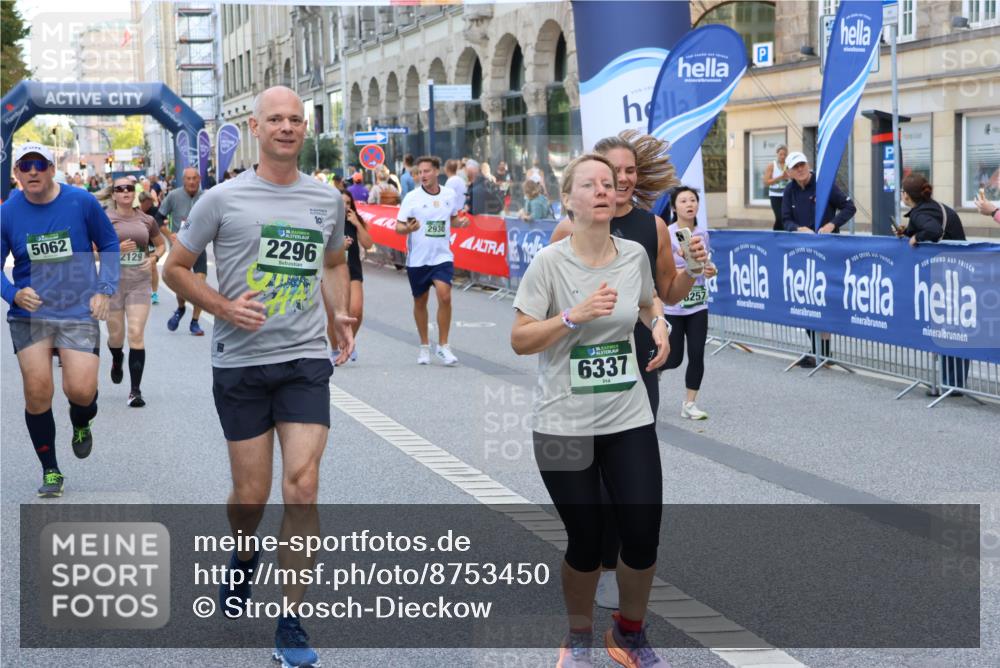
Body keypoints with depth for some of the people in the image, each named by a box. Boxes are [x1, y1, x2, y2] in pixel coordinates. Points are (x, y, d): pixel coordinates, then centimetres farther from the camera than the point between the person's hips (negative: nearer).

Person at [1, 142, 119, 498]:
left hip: (78, 311, -1)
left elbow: (109, 244, 7)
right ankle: (50, 472, 17)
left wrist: (105, 290, -3)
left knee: (80, 390, -13)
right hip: (29, 314, 2)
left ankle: (81, 425, 26)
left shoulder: (81, 202, -6)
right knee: (37, 392, -1)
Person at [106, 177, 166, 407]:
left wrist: (154, 257, 0)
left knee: (137, 334, -9)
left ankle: (135, 390, -5)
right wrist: (116, 248, -19)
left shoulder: (146, 220, 6)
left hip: (140, 282, 1)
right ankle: (117, 360, 48)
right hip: (113, 282, -1)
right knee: (116, 336, 9)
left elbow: (161, 244, 21)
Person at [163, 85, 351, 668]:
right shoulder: (224, 199, -3)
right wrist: (223, 307, -11)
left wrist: (341, 314, 6)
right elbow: (175, 267, 4)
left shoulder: (327, 200, 6)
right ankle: (244, 557, 43)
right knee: (251, 495, 7)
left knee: (302, 487, -9)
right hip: (241, 363, -1)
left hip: (306, 360, 1)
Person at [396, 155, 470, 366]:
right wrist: (408, 228, -28)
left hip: (442, 256, 0)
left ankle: (443, 346, -4)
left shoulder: (450, 195, 1)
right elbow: (398, 227, -6)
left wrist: (461, 222, -4)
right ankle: (424, 346, 28)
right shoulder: (412, 197, -6)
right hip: (417, 259, 0)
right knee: (420, 302, 10)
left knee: (445, 297, -16)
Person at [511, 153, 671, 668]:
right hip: (564, 424, -3)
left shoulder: (634, 254, 0)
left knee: (643, 537, -2)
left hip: (629, 418, 3)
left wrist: (658, 325, 1)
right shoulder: (550, 262, -11)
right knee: (586, 544, 2)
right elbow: (519, 340, -10)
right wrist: (574, 316, -23)